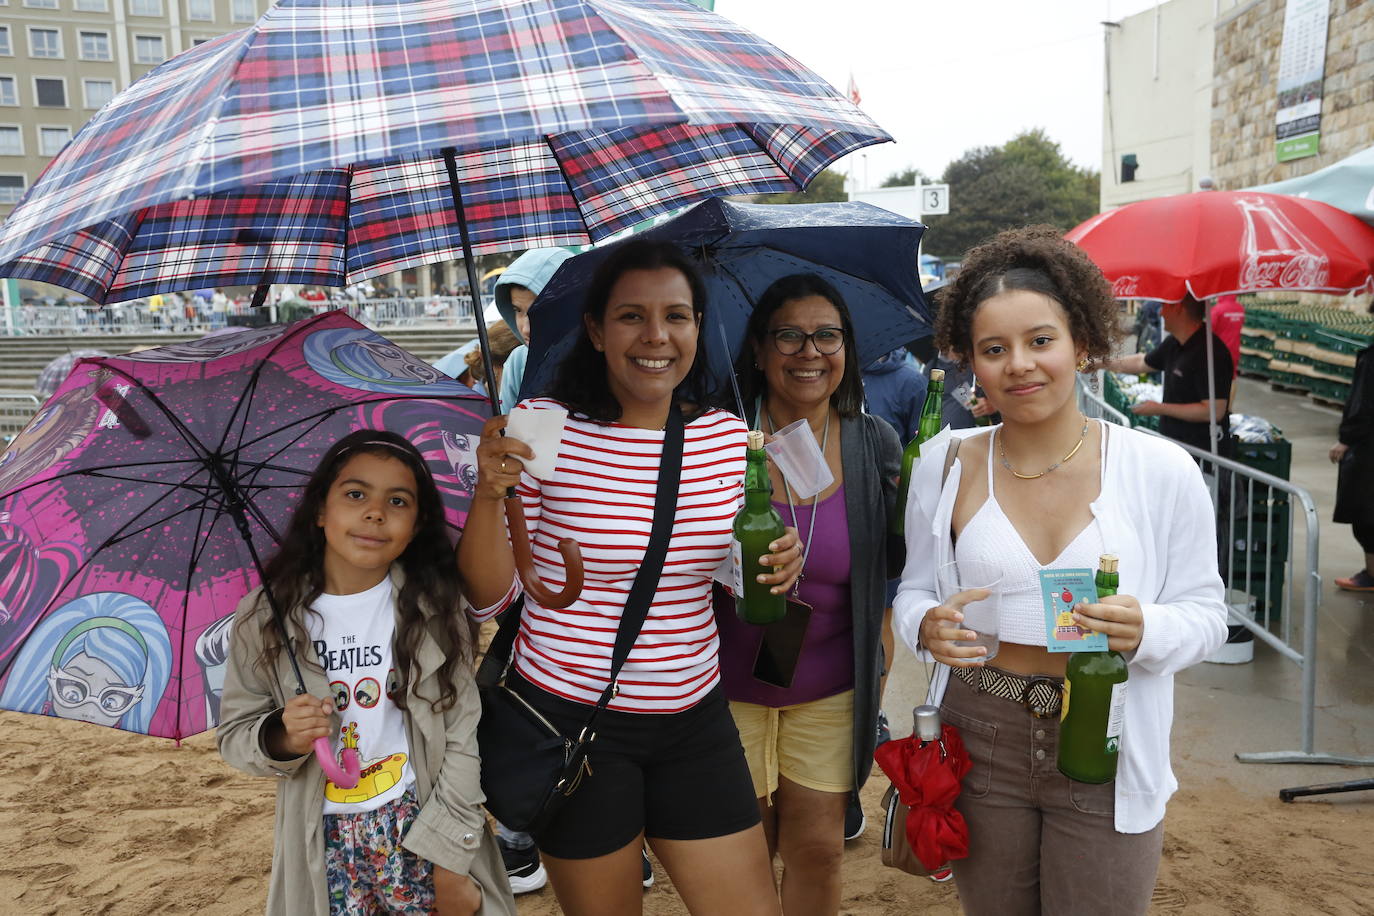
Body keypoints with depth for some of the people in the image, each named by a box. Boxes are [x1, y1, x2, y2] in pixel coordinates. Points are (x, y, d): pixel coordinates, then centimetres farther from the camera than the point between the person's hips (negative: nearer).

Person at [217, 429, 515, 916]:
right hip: (324, 839, 1)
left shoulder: (434, 608, -10)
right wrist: (281, 738, -21)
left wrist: (450, 860, -9)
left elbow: (461, 737, -8)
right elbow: (233, 734, 0)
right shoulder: (264, 618, -8)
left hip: (420, 823, 0)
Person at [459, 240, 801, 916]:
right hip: (571, 716, -3)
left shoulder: (728, 437, 0)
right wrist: (490, 492, -26)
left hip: (695, 715, 4)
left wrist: (776, 566, -8)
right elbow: (488, 596, -10)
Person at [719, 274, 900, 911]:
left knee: (818, 851, 12)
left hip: (831, 692, 2)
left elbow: (885, 571, 6)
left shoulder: (875, 444, -3)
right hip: (730, 685, -1)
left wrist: (880, 672, 3)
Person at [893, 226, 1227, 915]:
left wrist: (1142, 631, -22)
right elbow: (914, 588, 7)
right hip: (979, 740, 2)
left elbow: (1205, 612, -1)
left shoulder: (1161, 470, -8)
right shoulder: (945, 465, -3)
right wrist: (928, 625, -16)